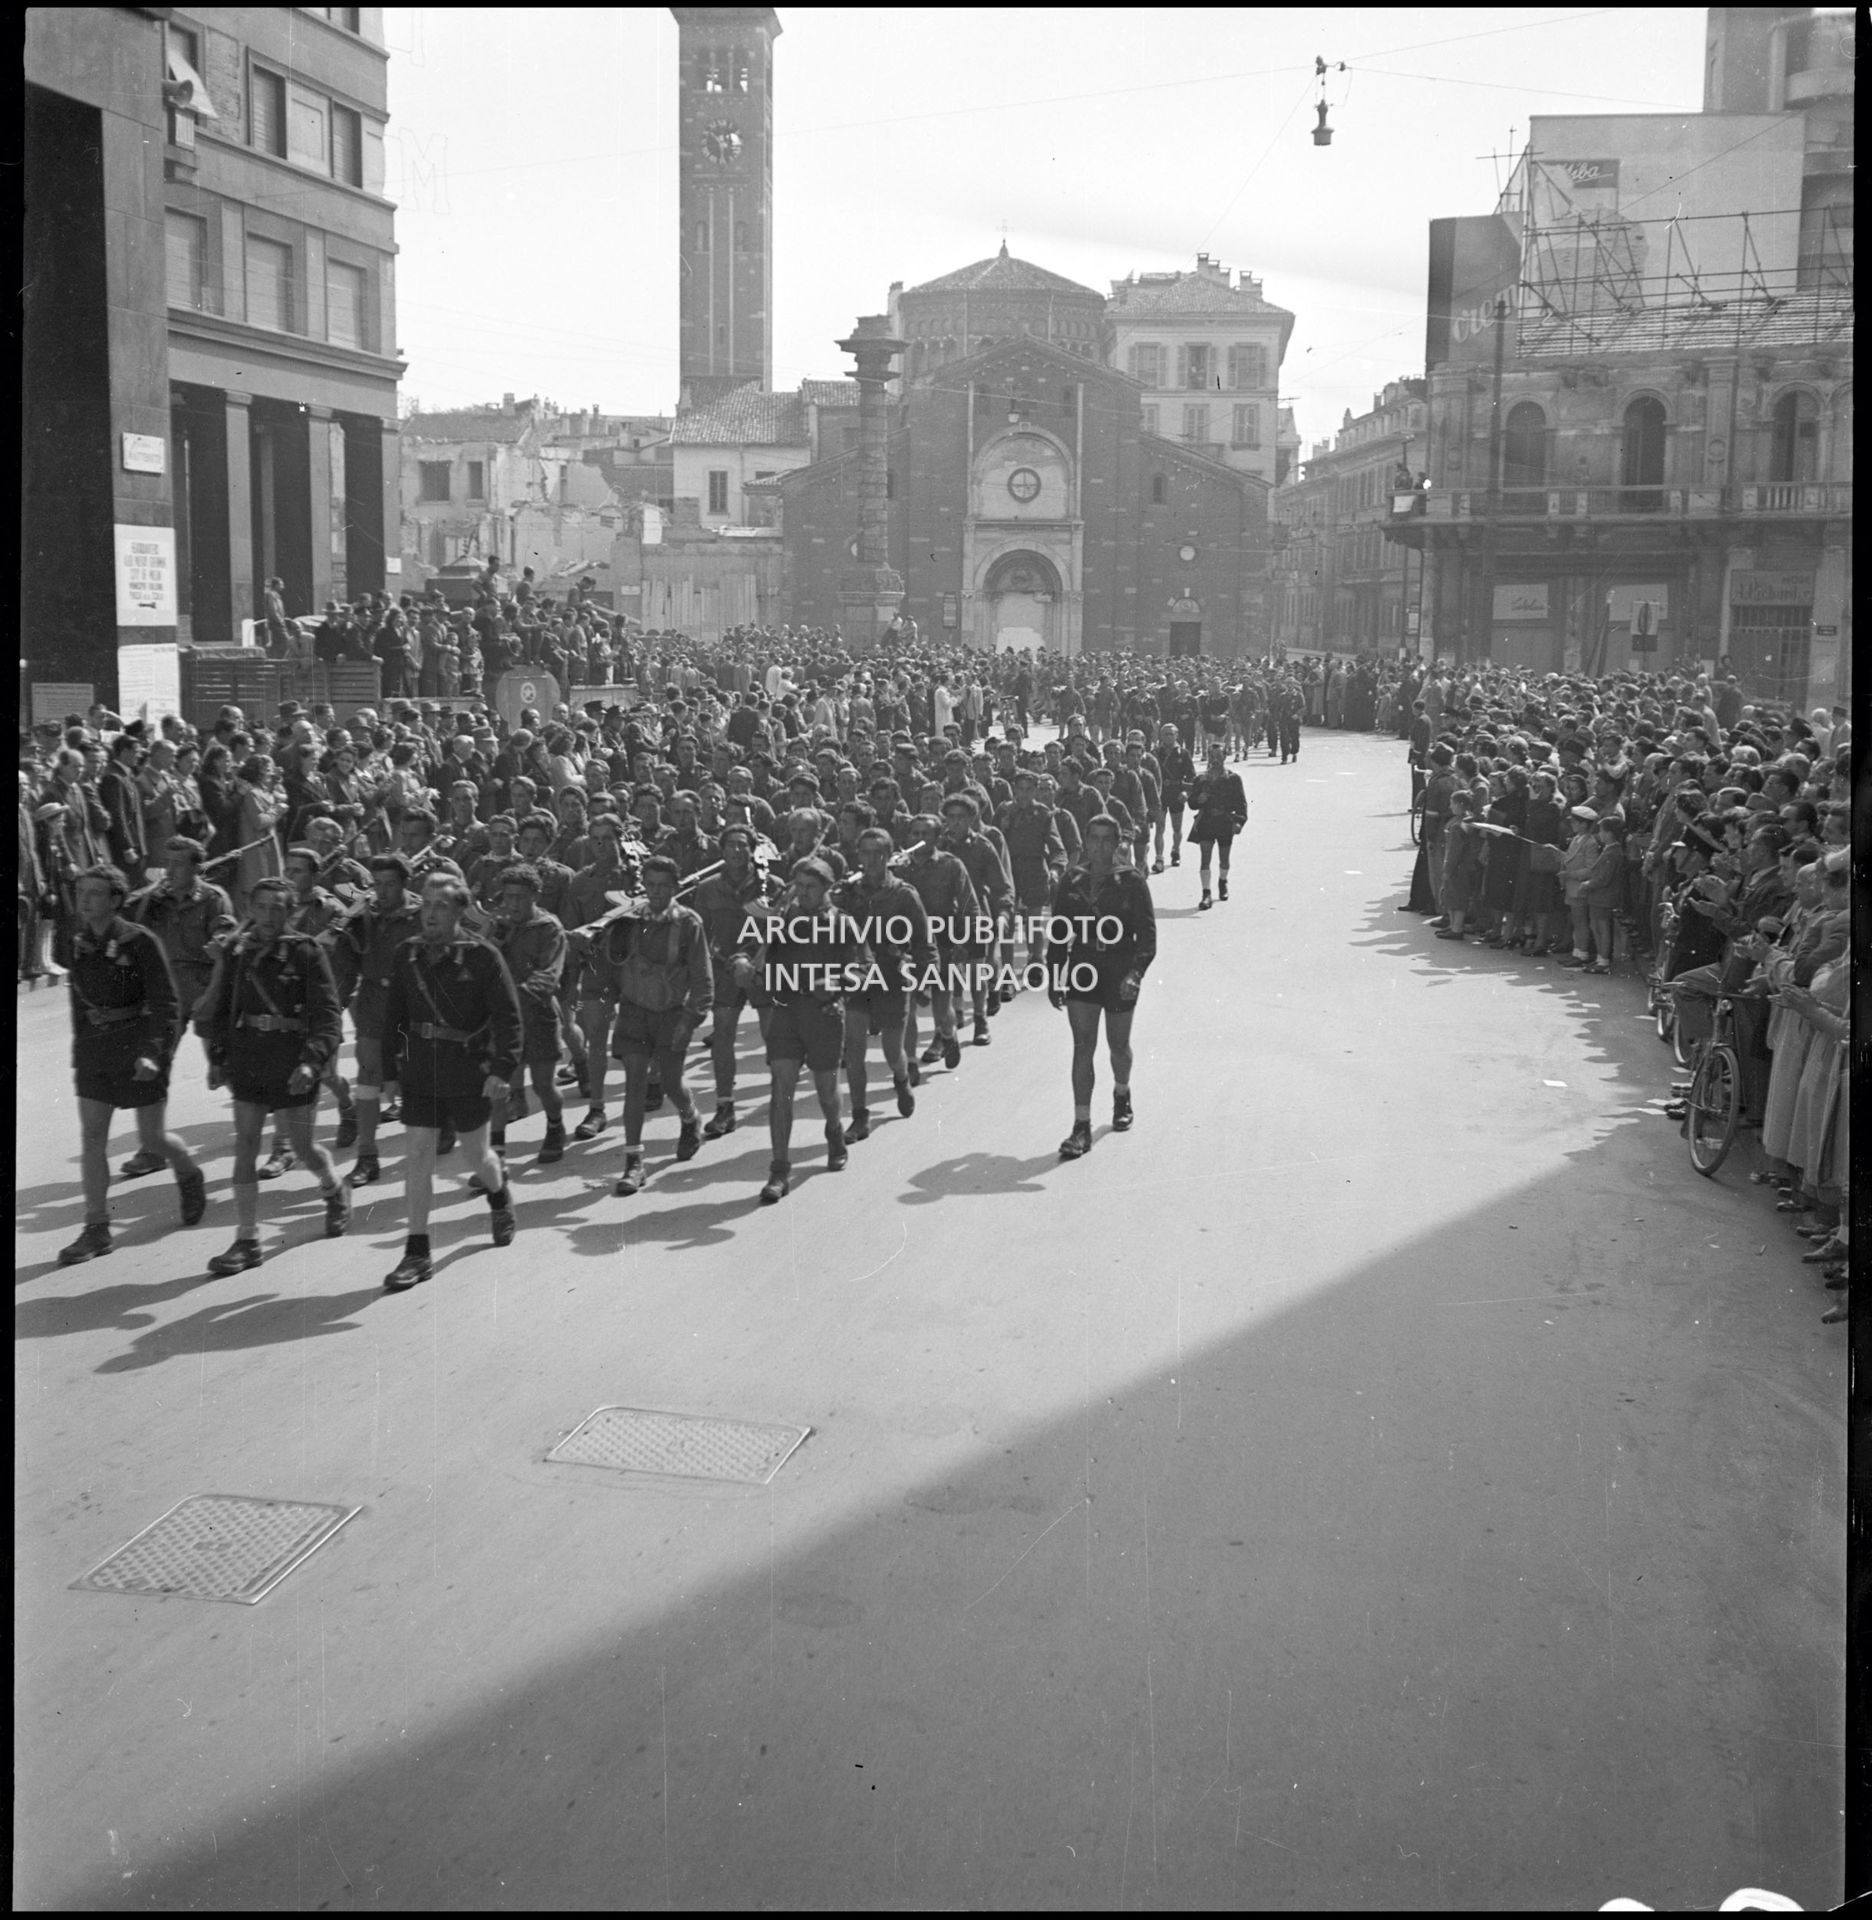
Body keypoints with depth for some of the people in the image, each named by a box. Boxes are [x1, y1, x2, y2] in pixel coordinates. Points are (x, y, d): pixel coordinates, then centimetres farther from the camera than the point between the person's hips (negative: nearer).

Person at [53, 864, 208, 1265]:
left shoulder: (141, 942, -15)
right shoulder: (73, 939, 0)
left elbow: (165, 1005, -18)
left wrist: (153, 1053, -28)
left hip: (140, 1048, -4)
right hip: (93, 1048, 5)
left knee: (153, 1139, 3)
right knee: (91, 1137, -1)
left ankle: (189, 1175, 35)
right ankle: (96, 1228, 5)